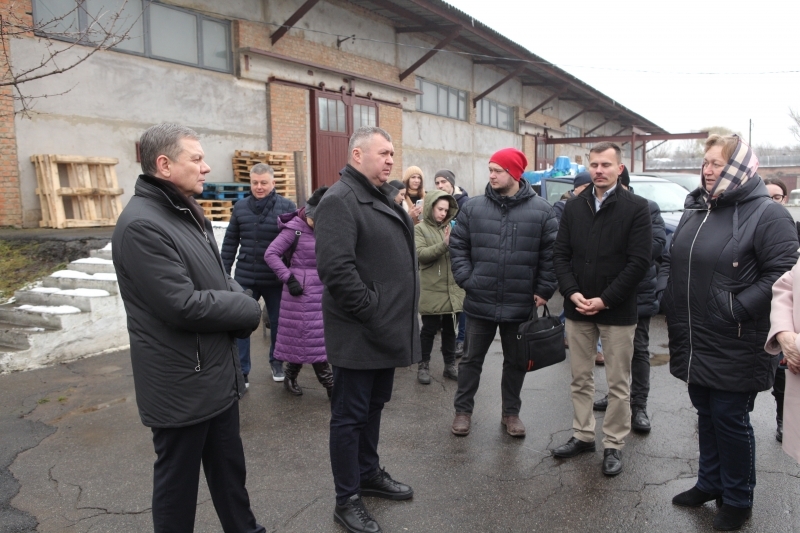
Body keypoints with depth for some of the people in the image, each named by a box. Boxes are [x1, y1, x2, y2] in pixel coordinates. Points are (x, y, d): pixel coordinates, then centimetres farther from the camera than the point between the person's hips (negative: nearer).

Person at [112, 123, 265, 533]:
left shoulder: (187, 213, 11)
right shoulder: (141, 225, -21)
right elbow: (184, 305, -26)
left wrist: (239, 304, -6)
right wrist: (248, 310, -13)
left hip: (218, 373, 9)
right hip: (181, 383, -9)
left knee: (229, 466, 22)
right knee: (178, 478, 11)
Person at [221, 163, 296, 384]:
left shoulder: (287, 206, -4)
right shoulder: (240, 207, 4)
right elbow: (230, 242, 9)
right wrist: (224, 273, 7)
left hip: (276, 279, -1)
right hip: (245, 278, 1)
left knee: (278, 322, 14)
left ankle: (276, 362, 36)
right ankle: (241, 371, 18)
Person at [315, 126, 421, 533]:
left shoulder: (384, 197, 15)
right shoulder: (340, 200, -16)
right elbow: (336, 269, -26)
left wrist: (398, 316, 14)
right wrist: (372, 312, -20)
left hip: (386, 328, 9)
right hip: (359, 334, -9)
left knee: (373, 407, 22)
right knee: (350, 414, 5)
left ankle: (369, 474, 40)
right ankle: (347, 500, 20)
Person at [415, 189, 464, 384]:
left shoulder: (452, 227, 9)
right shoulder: (420, 229, -3)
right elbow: (421, 254, -17)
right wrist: (443, 245, -26)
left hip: (453, 289, 4)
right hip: (431, 291, -4)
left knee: (450, 329, 14)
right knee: (429, 330, 6)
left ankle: (450, 365, 27)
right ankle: (423, 366, 21)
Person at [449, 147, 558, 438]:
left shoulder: (540, 210, -4)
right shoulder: (473, 207, 0)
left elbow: (551, 253, -2)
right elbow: (458, 246, 4)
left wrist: (544, 290, -5)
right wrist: (466, 279, -6)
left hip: (520, 305, 0)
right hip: (480, 302, 1)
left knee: (515, 362, 15)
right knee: (471, 359, 12)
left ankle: (511, 412, 33)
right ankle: (463, 410, 28)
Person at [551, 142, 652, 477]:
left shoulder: (636, 208, -5)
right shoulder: (574, 207, 7)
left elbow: (639, 261, -11)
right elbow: (560, 254, 5)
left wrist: (605, 299, -15)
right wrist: (572, 292, -10)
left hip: (617, 311, -3)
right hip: (577, 309, 4)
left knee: (618, 384, 7)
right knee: (580, 379, 14)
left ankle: (614, 445, 21)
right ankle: (583, 435, 29)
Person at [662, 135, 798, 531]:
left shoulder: (767, 214, -11)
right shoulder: (695, 210, 12)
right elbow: (673, 261, 20)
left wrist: (737, 309, -21)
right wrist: (672, 300, 8)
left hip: (734, 347, -6)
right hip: (694, 344, 7)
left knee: (730, 420, 6)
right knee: (705, 415, 19)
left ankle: (737, 499, 25)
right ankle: (709, 483, 36)